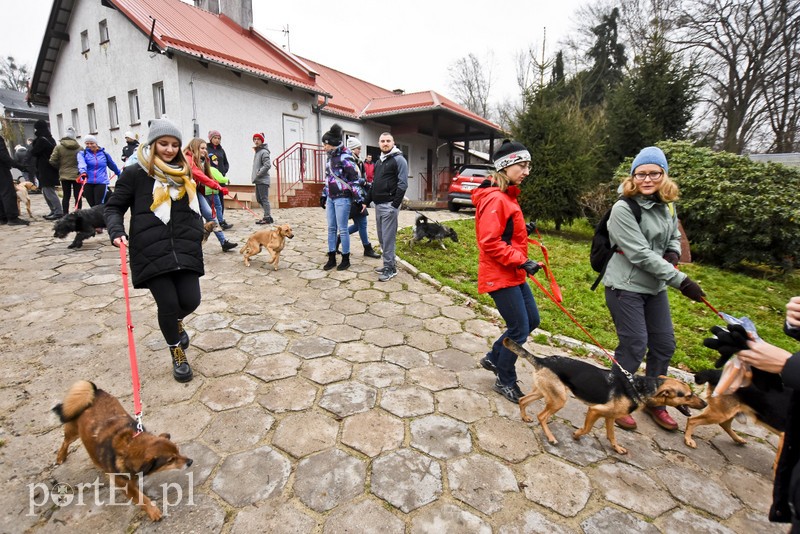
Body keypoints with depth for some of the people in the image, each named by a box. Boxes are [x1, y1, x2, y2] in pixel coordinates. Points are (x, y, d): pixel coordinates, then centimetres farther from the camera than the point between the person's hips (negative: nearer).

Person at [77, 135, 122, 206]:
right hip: (87, 183, 1)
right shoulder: (82, 154, 4)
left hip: (101, 182, -1)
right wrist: (83, 172, -39)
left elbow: (113, 165, 23)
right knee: (92, 205, 7)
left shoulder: (104, 154, 8)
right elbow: (81, 163, -17)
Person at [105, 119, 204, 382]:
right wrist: (116, 231, -13)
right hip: (151, 252, -3)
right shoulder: (135, 173, 1)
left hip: (184, 249, 4)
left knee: (190, 300, -3)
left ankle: (176, 321, 37)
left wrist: (198, 233, 10)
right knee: (168, 303, -4)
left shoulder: (185, 174, 14)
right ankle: (177, 353, 22)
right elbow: (113, 208, 5)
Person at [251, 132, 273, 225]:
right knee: (259, 199, 12)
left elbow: (267, 165, -20)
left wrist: (258, 174, -15)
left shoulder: (264, 152, -10)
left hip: (263, 180, -10)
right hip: (258, 180, 10)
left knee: (264, 198, -9)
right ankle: (267, 215, 19)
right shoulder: (257, 151, 18)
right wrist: (255, 176, 12)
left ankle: (267, 218, -6)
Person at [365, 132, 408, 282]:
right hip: (378, 205, 9)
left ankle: (390, 268, 0)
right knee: (381, 237, 12)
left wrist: (395, 204, -20)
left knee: (388, 237, -7)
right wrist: (367, 201, 15)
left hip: (389, 205, -8)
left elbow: (403, 183, -14)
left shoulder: (399, 159, -5)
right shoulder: (379, 162, 20)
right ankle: (389, 264, 22)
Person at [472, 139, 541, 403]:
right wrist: (521, 261, -22)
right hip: (500, 276, -10)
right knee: (519, 330, 1)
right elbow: (490, 242, -24)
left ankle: (493, 358, 34)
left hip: (513, 274, 10)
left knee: (531, 321, 18)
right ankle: (505, 381, 22)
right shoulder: (495, 198, -19)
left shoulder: (506, 195, 12)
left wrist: (523, 230, 4)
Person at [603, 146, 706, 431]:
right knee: (634, 346, -3)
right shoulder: (623, 209, -17)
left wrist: (673, 253, -3)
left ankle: (653, 402, 33)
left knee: (664, 345, 13)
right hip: (625, 287, -7)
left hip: (655, 287, 8)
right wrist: (681, 280, -21)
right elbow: (641, 254, -22)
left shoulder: (667, 206, 6)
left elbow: (674, 237, 21)